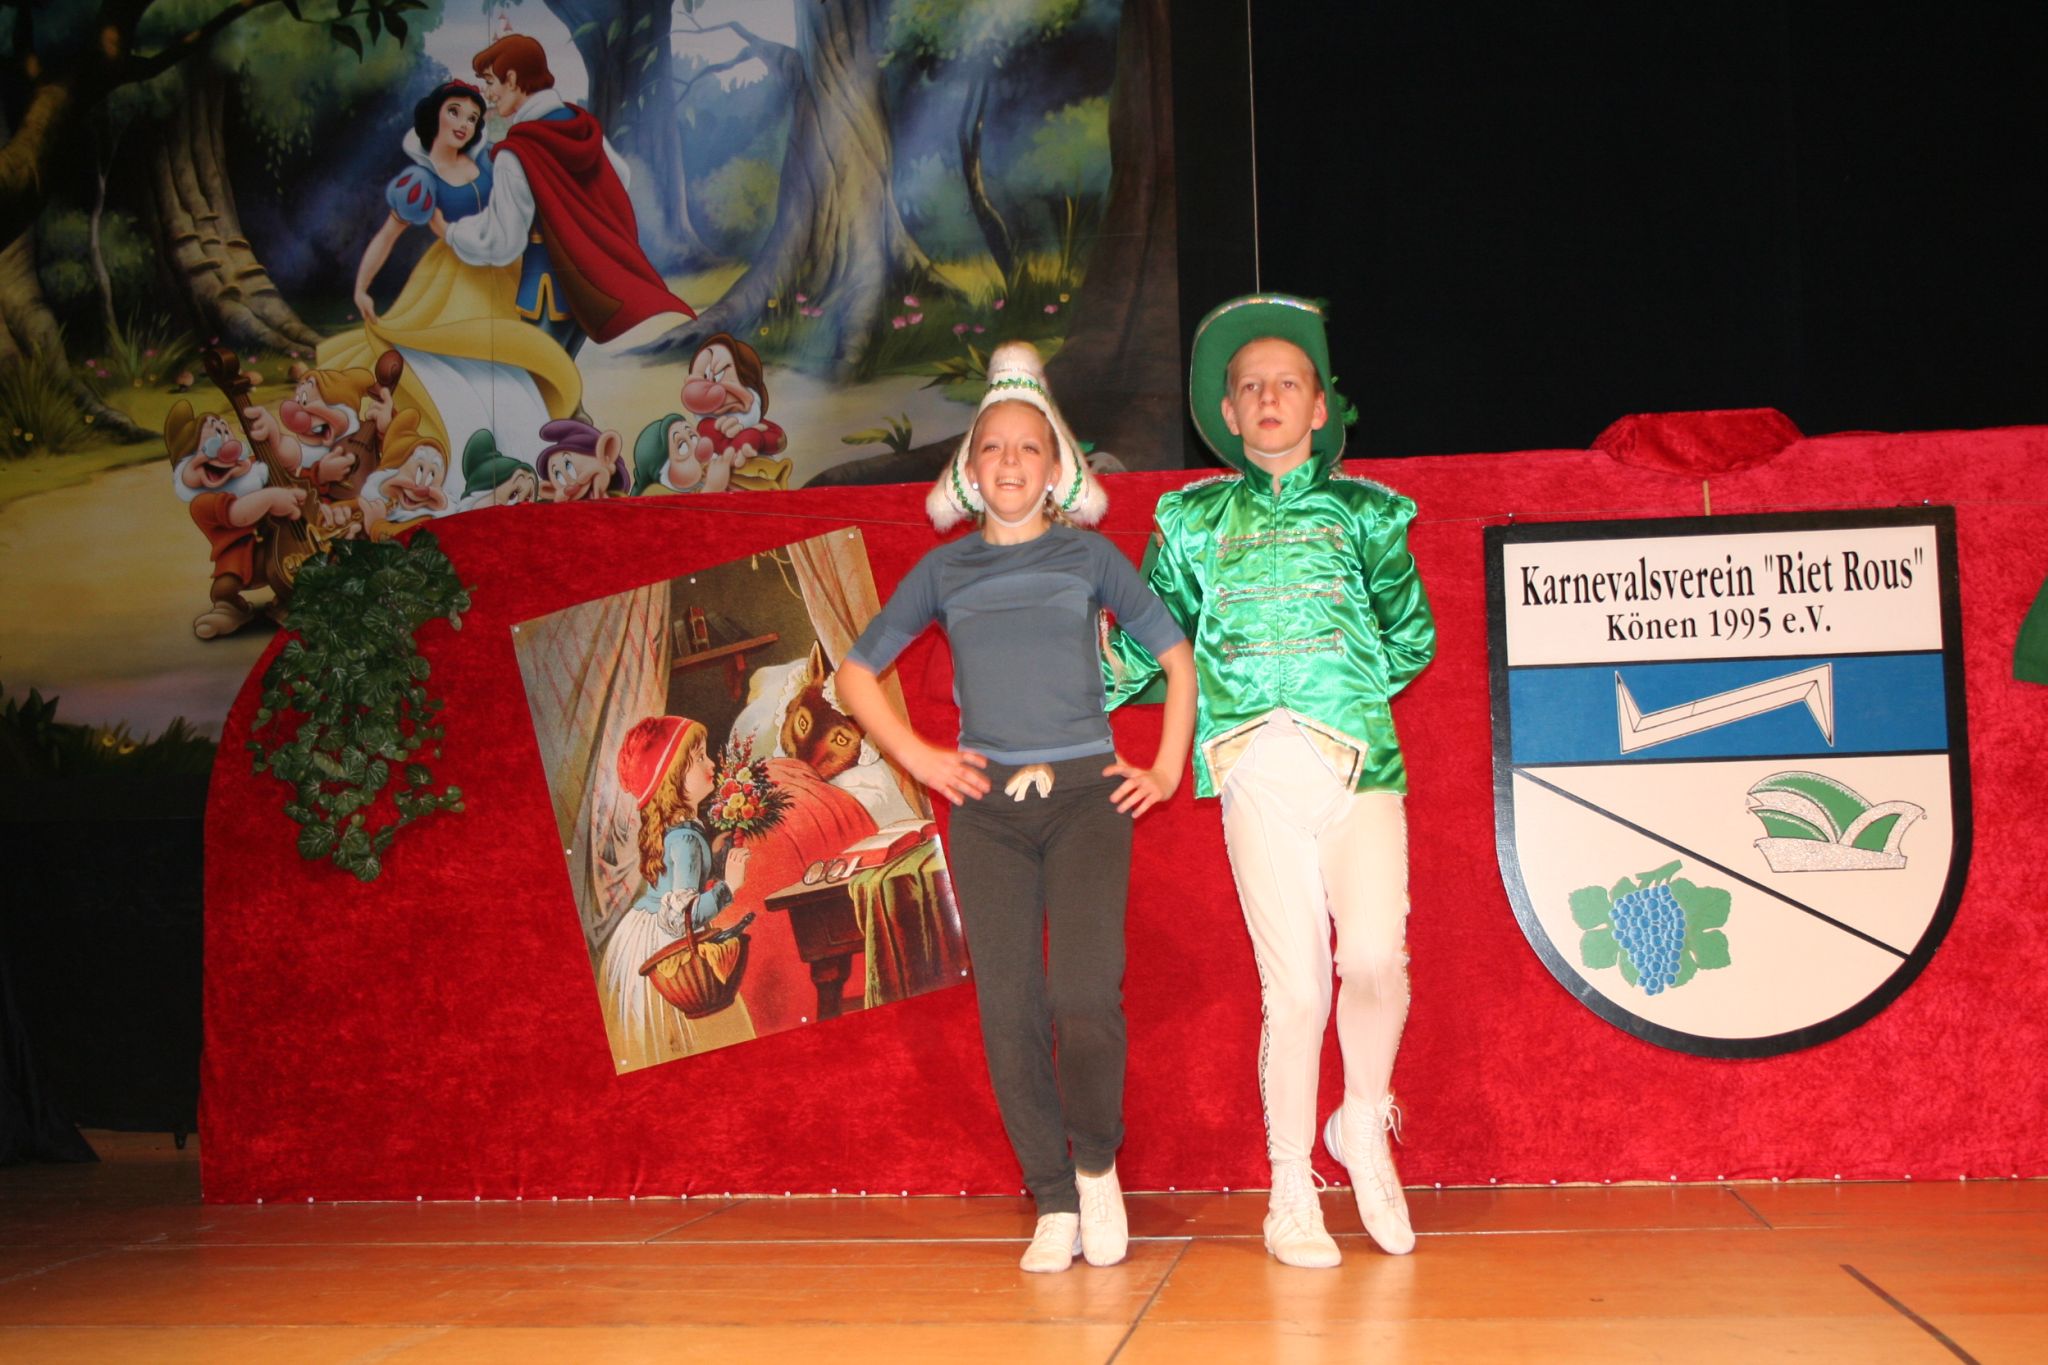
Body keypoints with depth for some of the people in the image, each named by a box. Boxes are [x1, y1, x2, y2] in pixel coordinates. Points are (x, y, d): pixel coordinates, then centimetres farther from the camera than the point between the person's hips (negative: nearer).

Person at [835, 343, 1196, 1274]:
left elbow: (1176, 655, 15)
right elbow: (857, 672, 18)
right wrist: (916, 756, 7)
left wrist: (1168, 770, 8)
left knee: (1085, 994, -17)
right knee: (1008, 1007, -3)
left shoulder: (1087, 556, 10)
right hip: (988, 804, 2)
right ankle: (1053, 1205, 8)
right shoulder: (944, 570, 12)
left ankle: (1097, 1162, 9)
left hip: (1086, 792, -2)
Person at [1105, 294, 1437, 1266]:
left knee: (1374, 958, -17)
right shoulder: (1194, 521, 16)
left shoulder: (1364, 511, 14)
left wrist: (1344, 694, 4)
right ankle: (1291, 1196, 12)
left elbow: (1410, 637, 13)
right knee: (1292, 986, -2)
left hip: (1358, 759, 0)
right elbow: (1146, 642, 18)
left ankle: (1364, 1122, 12)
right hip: (1255, 773, 0)